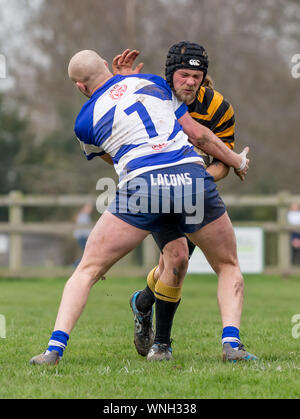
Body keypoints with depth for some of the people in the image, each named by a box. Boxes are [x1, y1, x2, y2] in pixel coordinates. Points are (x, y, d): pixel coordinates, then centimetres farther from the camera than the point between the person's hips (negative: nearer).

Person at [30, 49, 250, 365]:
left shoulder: (85, 121, 13)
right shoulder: (151, 82, 18)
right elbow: (198, 134, 18)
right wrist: (236, 161, 32)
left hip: (141, 185, -1)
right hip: (192, 175, 2)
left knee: (88, 270, 12)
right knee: (228, 267, 20)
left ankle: (55, 348, -3)